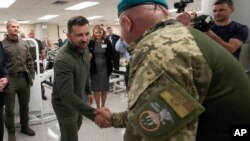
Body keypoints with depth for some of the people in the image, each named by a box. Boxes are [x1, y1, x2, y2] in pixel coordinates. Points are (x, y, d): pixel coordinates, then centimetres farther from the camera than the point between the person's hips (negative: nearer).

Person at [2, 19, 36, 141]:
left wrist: (32, 75, 8)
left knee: (24, 106, 17)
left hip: (24, 78, 4)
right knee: (9, 109, 7)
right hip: (10, 79, -4)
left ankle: (25, 127, 34)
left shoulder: (23, 44, 10)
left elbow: (29, 61, 13)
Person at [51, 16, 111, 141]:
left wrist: (88, 91, 17)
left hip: (78, 99, 8)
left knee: (76, 128, 28)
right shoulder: (63, 59, -34)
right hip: (65, 104, -8)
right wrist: (93, 114, -50)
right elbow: (66, 95, -41)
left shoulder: (84, 48, -8)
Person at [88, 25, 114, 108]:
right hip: (94, 68, -1)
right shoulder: (90, 42, -4)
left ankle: (103, 106, 28)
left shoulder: (107, 42, 0)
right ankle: (98, 107, 23)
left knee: (104, 89, 12)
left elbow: (111, 54, 2)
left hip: (105, 68, 1)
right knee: (96, 89, 8)